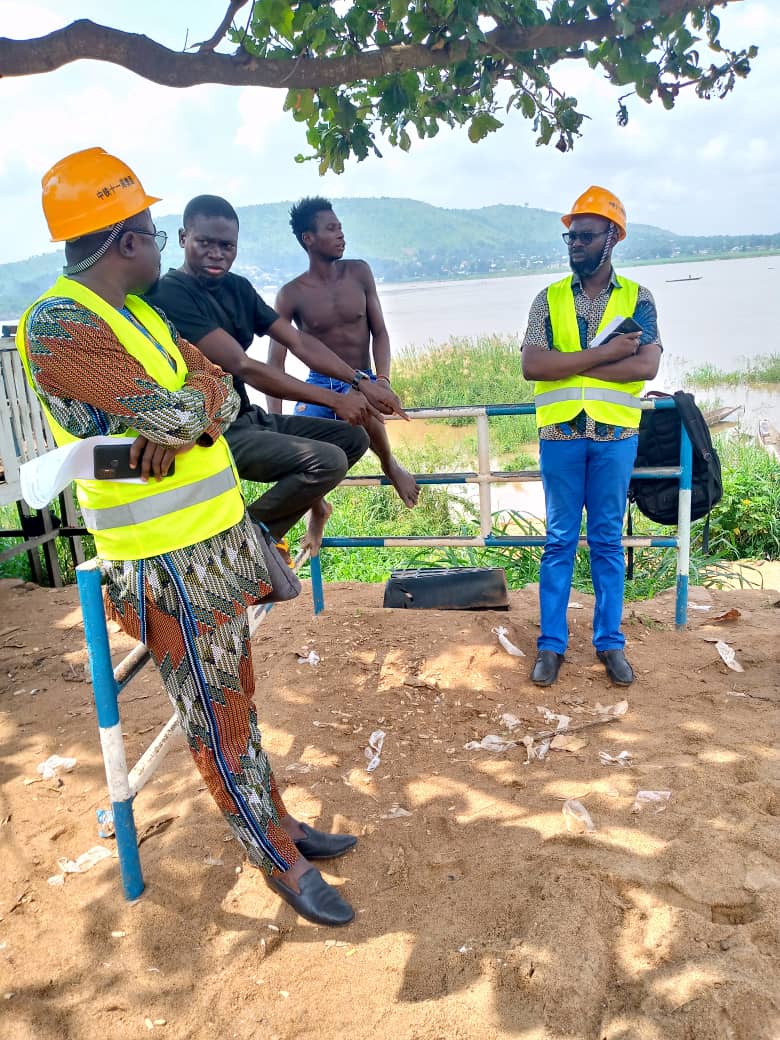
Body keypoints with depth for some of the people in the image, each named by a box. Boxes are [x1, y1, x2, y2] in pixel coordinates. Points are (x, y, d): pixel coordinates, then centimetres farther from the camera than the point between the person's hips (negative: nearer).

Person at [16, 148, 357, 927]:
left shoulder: (138, 311, 12)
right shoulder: (57, 324, -17)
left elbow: (218, 390, 3)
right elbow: (172, 410, -26)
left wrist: (182, 417, -17)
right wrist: (193, 402, -4)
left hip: (219, 538, 9)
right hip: (169, 564, -8)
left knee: (238, 697, 20)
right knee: (216, 721, 6)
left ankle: (278, 822, 36)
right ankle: (280, 862, 22)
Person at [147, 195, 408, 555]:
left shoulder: (237, 287, 8)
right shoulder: (170, 293, -17)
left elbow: (299, 342, 7)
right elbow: (242, 366, -25)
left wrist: (360, 383, -5)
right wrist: (334, 399, -24)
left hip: (249, 417, 8)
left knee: (353, 438, 5)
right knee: (328, 460, -23)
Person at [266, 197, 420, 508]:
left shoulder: (359, 272, 0)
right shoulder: (291, 294, -7)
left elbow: (379, 333, 2)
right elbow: (276, 361, -7)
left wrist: (382, 381, -17)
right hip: (318, 384, 0)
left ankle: (390, 465, -3)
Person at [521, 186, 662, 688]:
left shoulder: (637, 299, 4)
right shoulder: (549, 299, 4)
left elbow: (646, 367, -11)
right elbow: (532, 366, -10)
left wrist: (569, 364, -13)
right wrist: (606, 353, -14)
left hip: (615, 435, 0)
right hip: (560, 435, 0)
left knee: (609, 542, 8)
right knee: (560, 541, 6)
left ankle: (611, 642, 20)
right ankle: (552, 643, 15)